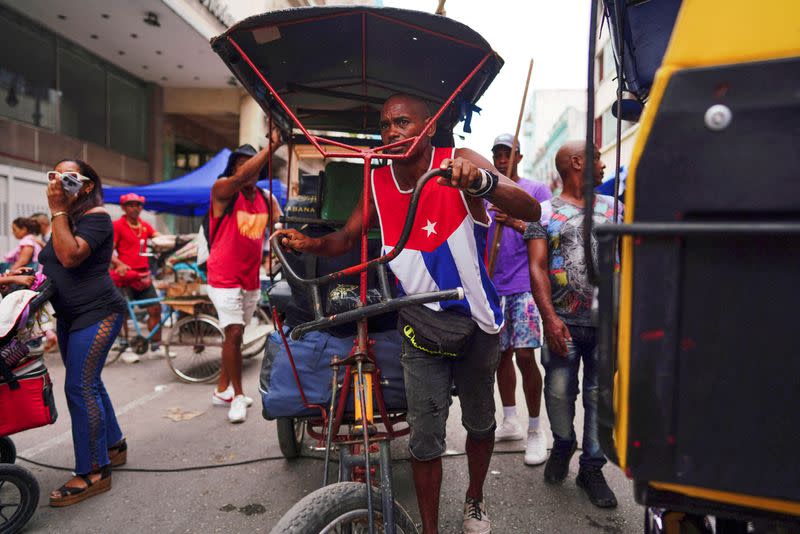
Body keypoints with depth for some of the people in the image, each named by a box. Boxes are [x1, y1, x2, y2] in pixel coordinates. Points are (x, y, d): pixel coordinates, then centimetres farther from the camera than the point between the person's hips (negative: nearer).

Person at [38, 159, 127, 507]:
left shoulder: (96, 216, -12)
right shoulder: (67, 218, 16)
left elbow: (70, 256, -26)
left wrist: (58, 210, -21)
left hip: (97, 314, -10)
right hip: (69, 316, 10)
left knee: (79, 388, -12)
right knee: (87, 384, 16)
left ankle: (93, 473, -3)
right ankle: (114, 446, 31)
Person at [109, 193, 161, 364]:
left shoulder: (145, 225, 11)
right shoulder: (117, 225, -4)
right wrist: (119, 264, -26)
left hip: (143, 275, 5)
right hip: (125, 275, -5)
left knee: (155, 308, 3)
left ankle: (156, 345, 14)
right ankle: (126, 349, 12)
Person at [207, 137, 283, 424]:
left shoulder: (266, 199, 6)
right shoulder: (222, 189, -10)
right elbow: (241, 178, -31)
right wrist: (271, 147, -36)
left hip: (251, 278, 6)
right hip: (224, 277, -6)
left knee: (236, 334, 14)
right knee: (234, 333, -11)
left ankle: (222, 390, 29)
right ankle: (238, 396, 4)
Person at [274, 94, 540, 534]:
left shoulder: (458, 163, -15)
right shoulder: (378, 183, -4)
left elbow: (530, 211, -26)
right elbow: (346, 239, 4)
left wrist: (482, 181, -46)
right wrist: (308, 243, -17)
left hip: (474, 319, -1)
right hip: (422, 321, 1)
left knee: (480, 422, 18)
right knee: (425, 436, 0)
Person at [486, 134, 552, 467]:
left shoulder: (537, 191, 3)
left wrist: (516, 223, -20)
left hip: (525, 286, -4)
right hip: (494, 287, 5)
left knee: (524, 356, -9)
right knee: (501, 355, 10)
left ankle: (534, 430, 6)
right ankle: (509, 421, 25)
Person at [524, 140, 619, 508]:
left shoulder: (612, 208, 13)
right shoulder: (544, 212, 4)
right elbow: (537, 267, -4)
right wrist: (549, 317, -14)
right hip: (563, 322, -2)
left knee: (601, 394, 6)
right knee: (559, 391, 4)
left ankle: (592, 467, 21)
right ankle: (563, 445, 31)